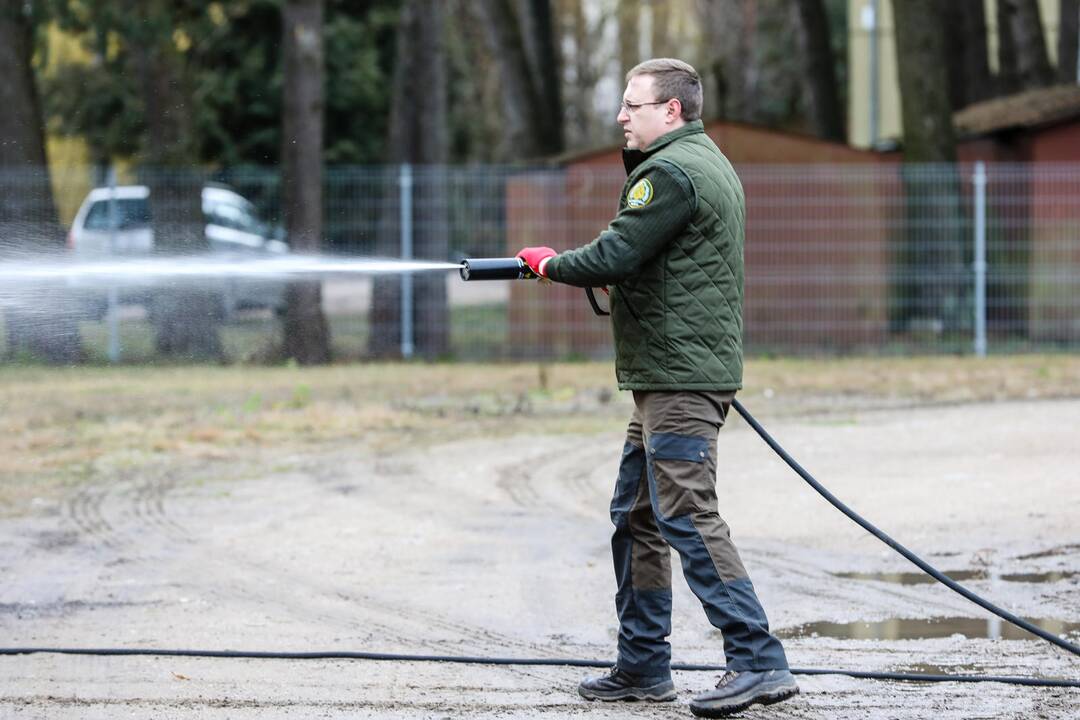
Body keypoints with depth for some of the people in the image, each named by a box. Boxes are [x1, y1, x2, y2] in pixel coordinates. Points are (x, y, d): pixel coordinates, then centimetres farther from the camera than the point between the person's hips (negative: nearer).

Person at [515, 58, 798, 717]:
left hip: (679, 378, -11)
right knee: (636, 516, 14)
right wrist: (603, 278, 9)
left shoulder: (672, 173, -14)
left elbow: (614, 256, -18)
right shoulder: (708, 164, 21)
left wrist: (550, 264, 0)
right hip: (675, 374, 11)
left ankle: (759, 662, -17)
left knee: (687, 516, -13)